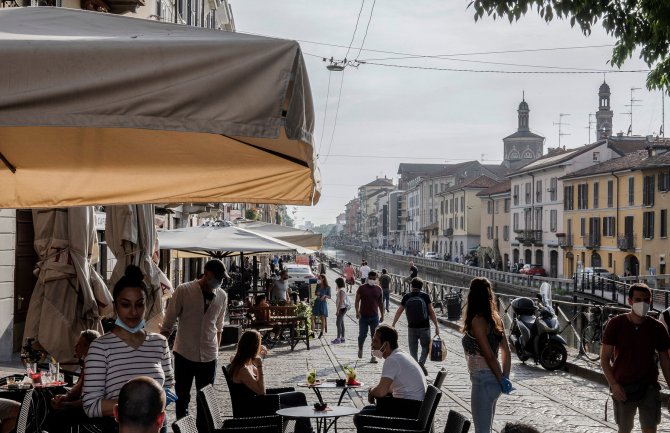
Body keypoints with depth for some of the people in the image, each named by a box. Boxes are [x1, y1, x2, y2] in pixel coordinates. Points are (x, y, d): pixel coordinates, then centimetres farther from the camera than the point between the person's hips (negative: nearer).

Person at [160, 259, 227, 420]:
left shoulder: (222, 296, 3)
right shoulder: (183, 290, -9)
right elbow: (168, 322, -4)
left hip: (209, 357, 3)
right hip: (184, 354, -3)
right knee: (182, 398, 8)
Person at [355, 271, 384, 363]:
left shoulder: (378, 289, 6)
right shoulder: (362, 288, -2)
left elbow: (381, 303, 12)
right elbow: (357, 301, -2)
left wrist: (382, 315, 10)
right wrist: (357, 312, -15)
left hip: (374, 316, 2)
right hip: (363, 316, -2)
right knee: (362, 335, 2)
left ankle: (373, 356, 6)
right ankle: (360, 349, 32)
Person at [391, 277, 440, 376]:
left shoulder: (406, 297, 0)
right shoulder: (425, 296, -5)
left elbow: (399, 312, 4)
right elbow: (431, 312, -5)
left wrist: (393, 325, 14)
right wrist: (436, 326, 1)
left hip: (412, 327, 1)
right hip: (424, 327, -1)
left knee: (413, 349, 11)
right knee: (426, 346, 13)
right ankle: (421, 362, -10)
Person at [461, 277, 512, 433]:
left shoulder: (477, 321, -18)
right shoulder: (494, 318, 6)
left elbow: (489, 355, -19)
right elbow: (506, 352, 8)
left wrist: (501, 380, -12)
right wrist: (505, 378, 8)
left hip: (484, 380, -9)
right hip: (492, 379, 9)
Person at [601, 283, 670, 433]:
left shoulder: (657, 328, -2)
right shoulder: (616, 324, -6)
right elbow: (605, 358, -4)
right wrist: (613, 384, -15)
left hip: (649, 387, 1)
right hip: (622, 388, -1)